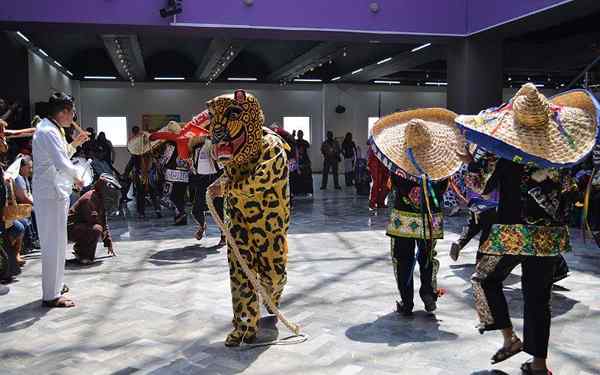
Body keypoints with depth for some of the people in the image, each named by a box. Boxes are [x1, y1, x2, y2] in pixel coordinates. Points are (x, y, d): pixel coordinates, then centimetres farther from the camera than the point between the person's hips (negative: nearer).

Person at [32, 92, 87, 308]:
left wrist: (74, 144, 17)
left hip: (56, 193, 10)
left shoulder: (52, 130, 14)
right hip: (51, 195, -10)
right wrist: (76, 178, -11)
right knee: (53, 245, -5)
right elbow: (62, 164, -27)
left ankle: (55, 285, 32)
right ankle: (51, 296, 2)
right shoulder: (47, 132, -17)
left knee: (57, 243, 19)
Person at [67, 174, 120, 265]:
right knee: (96, 229, -30)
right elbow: (92, 220, -25)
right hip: (70, 228, -10)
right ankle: (84, 257, -17)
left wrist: (109, 244, 13)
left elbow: (104, 223, 14)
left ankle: (79, 249, 18)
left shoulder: (101, 201, 10)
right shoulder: (89, 199, -20)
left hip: (80, 225, 10)